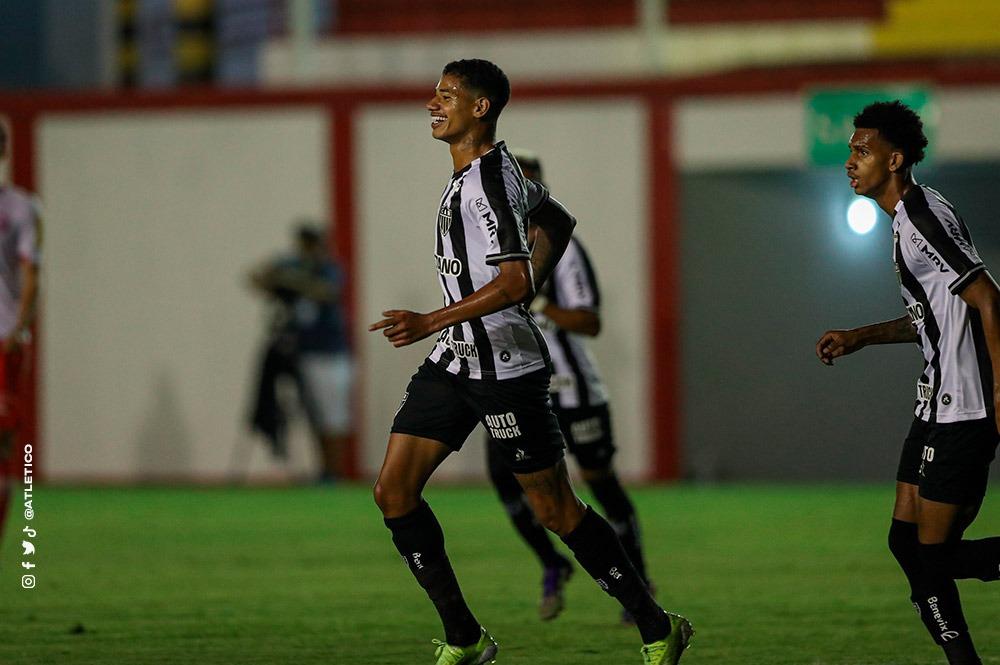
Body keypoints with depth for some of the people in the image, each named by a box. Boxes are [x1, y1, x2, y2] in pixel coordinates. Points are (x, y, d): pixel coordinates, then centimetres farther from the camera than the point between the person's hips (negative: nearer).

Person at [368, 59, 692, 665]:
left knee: (555, 509, -2)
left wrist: (431, 323, -28)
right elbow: (558, 222, 27)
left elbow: (514, 281, -26)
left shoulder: (488, 182, -18)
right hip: (454, 362, 10)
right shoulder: (496, 170, 12)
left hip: (506, 366, -10)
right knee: (394, 491, 0)